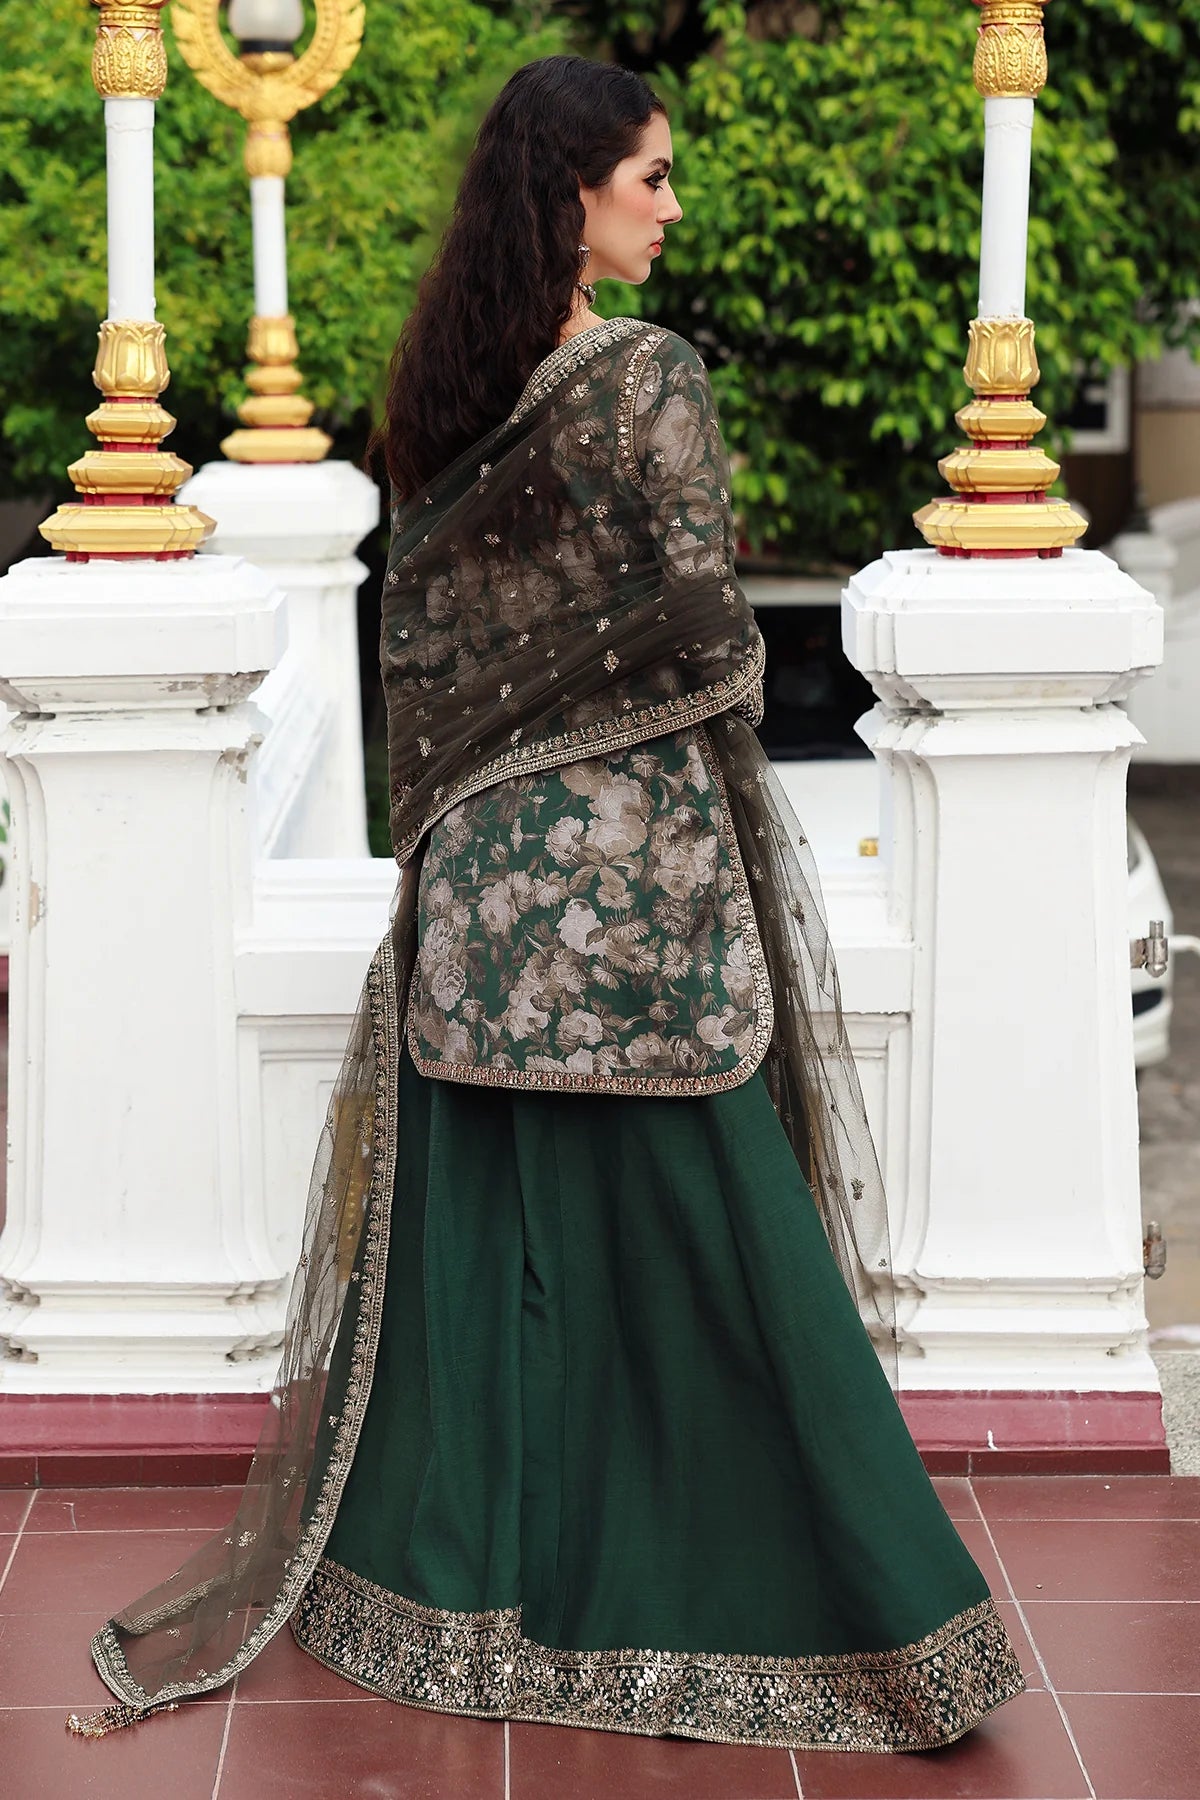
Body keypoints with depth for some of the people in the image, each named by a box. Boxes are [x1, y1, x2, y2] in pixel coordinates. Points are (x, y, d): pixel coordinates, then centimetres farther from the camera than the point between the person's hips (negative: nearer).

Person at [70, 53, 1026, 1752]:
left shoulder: (444, 386, 6)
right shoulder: (649, 374, -14)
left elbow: (417, 635, 11)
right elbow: (709, 635, -14)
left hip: (483, 852, 6)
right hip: (633, 848, -6)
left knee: (488, 1212, 13)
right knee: (695, 1216, -1)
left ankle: (456, 1571, 22)